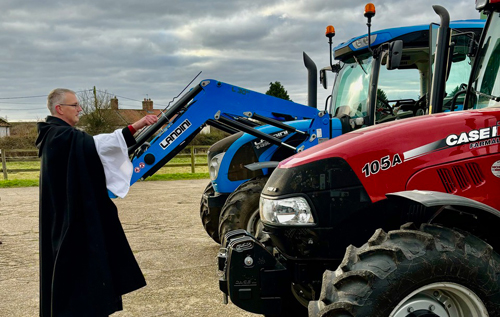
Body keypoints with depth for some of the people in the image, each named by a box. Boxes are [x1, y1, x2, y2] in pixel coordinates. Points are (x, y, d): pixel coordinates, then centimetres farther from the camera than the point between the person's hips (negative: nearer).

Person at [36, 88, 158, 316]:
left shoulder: (56, 135, 17)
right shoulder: (62, 136, -17)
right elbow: (97, 145, -34)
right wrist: (134, 127, -43)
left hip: (69, 216, 11)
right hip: (74, 219, -11)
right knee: (78, 269, -6)